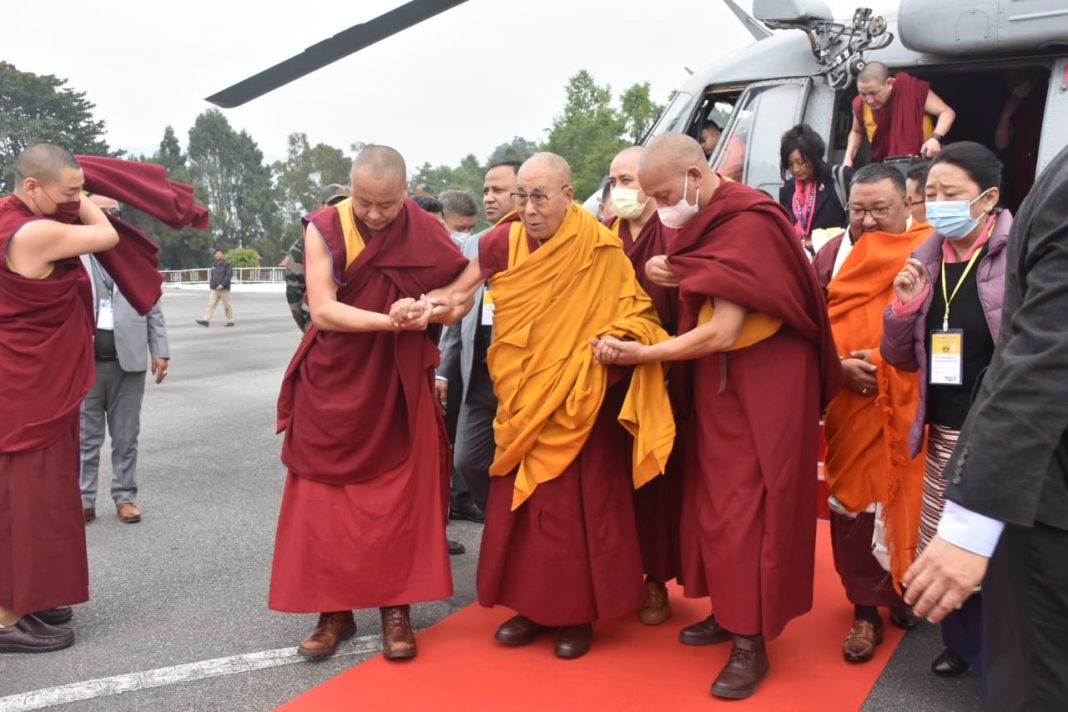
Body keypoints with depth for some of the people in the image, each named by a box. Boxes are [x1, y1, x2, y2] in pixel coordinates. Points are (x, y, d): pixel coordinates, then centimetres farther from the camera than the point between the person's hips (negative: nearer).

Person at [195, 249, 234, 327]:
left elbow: (229, 275, -15)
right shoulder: (214, 265, 16)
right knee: (211, 304, -4)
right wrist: (211, 286, 15)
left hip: (224, 289, -6)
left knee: (227, 306, 0)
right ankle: (206, 320, -12)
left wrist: (222, 285, -23)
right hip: (215, 290, 6)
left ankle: (230, 321, 9)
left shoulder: (227, 264, -4)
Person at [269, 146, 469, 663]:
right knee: (326, 497, 3)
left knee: (400, 495, 3)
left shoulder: (427, 235, -6)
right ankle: (334, 611, 16)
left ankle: (396, 609, 15)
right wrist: (390, 320, -27)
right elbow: (322, 310, -16)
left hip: (399, 386, 1)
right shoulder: (325, 229, -9)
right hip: (332, 386, 0)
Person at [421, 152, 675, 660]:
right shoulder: (502, 243, -4)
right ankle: (531, 604, 26)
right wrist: (431, 302, -14)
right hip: (522, 400, 4)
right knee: (520, 501, 10)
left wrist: (617, 343, -25)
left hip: (579, 403, -3)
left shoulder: (600, 250, -12)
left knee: (578, 505, 2)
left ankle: (578, 614, 19)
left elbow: (635, 315, -6)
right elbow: (458, 291, 6)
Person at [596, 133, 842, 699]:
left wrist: (639, 355, -19)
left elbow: (722, 332, -25)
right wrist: (671, 275, -4)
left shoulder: (747, 225, -22)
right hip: (715, 377, 8)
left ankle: (752, 643, 10)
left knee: (748, 505, -2)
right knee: (715, 496, 12)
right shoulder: (705, 219, 5)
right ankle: (729, 612, 27)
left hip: (761, 379, -8)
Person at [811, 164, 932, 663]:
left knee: (904, 500, 10)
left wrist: (885, 359, -17)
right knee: (853, 502, 4)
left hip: (908, 408, -1)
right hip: (848, 406, 2)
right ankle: (866, 609, 18)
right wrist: (839, 366, -12)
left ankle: (904, 590, 33)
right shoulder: (834, 253, 6)